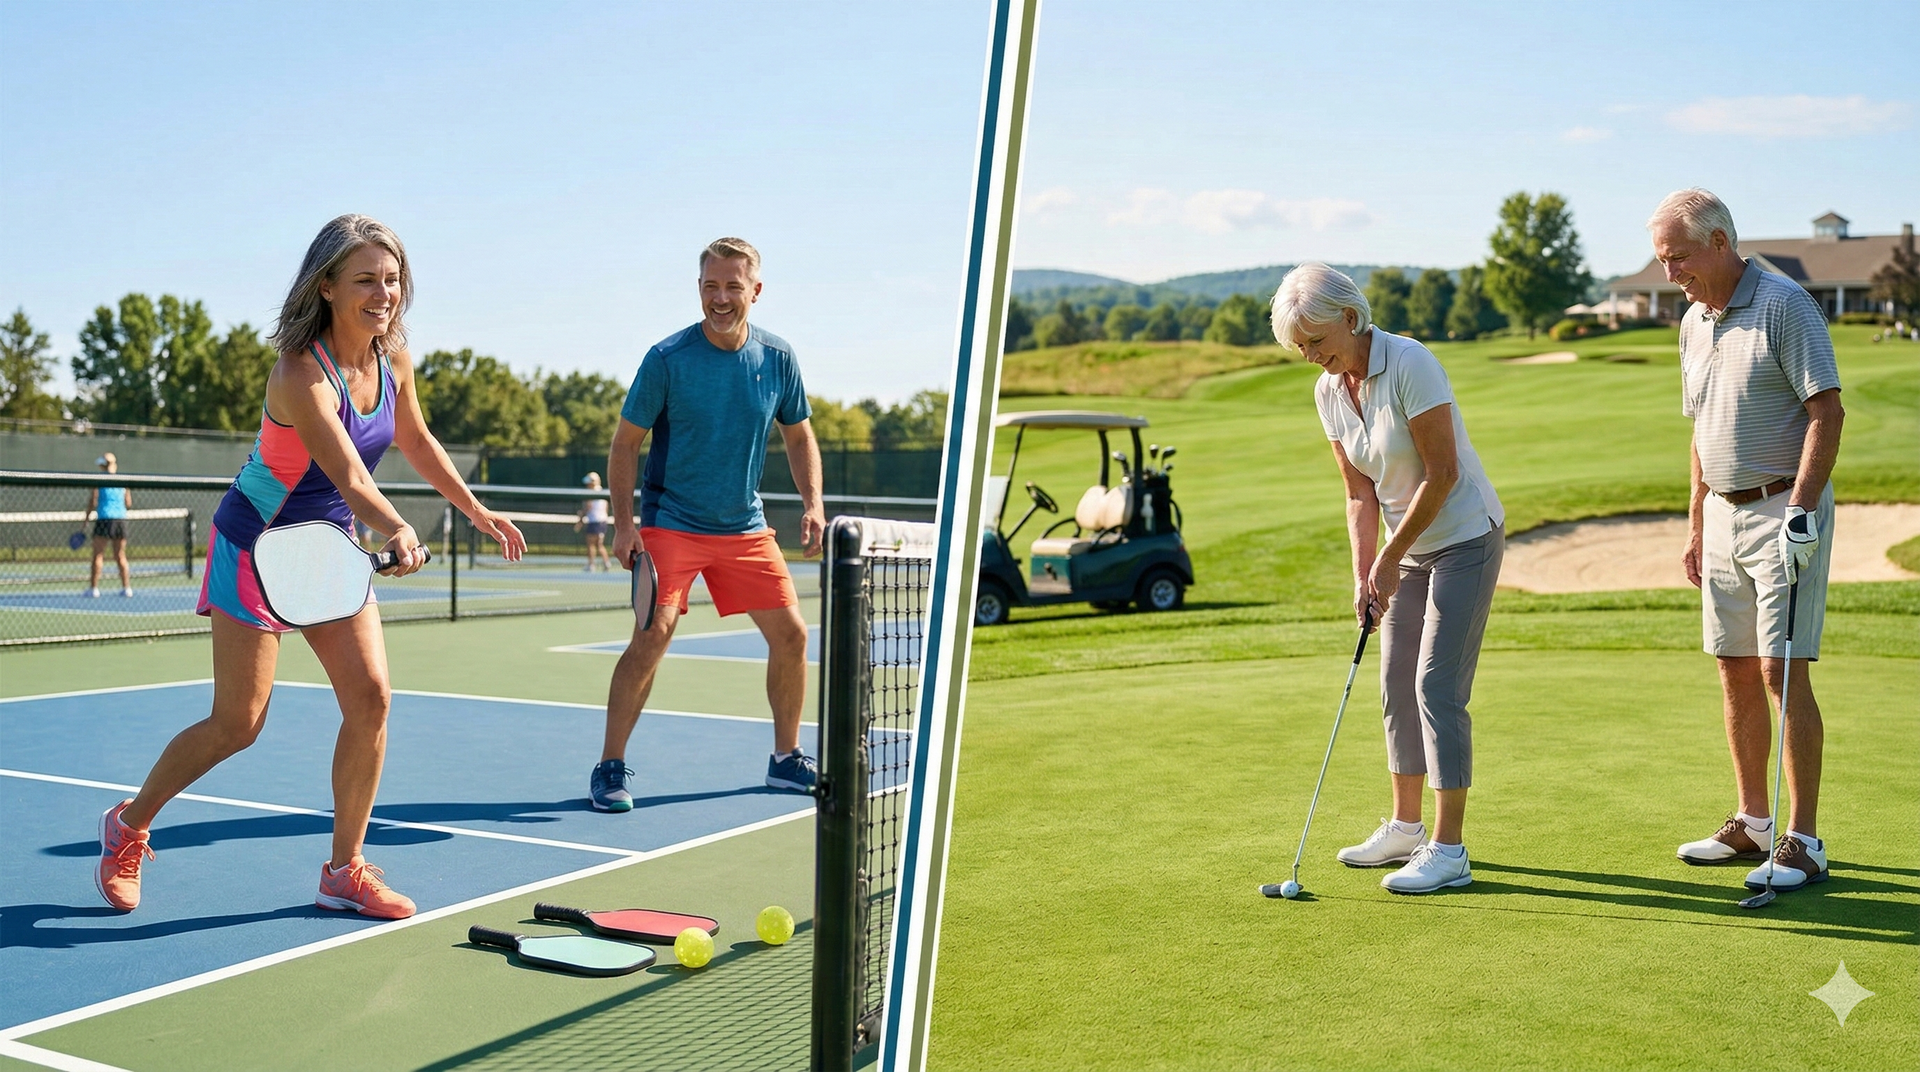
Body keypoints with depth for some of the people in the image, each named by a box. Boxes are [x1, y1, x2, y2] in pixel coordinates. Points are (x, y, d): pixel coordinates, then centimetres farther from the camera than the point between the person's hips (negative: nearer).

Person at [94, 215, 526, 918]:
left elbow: (416, 442, 14)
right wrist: (399, 532, -56)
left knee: (370, 696, -6)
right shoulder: (301, 373, -27)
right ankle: (127, 825, 24)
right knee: (238, 723, -3)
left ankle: (344, 871, 6)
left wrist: (476, 510, 19)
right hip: (257, 543, -6)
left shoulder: (392, 358, -4)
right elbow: (349, 476, -38)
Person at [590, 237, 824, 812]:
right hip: (670, 523, -4)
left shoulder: (778, 359, 0)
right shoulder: (666, 358, -10)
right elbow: (626, 442, -5)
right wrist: (624, 523, -14)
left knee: (791, 633, 3)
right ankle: (610, 768, -5)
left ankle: (786, 759, 21)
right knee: (653, 635, -17)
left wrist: (812, 503, -2)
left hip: (746, 527, 4)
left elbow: (799, 437, 13)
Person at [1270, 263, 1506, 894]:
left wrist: (1389, 558, -16)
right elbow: (1361, 492, 5)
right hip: (1409, 547, 8)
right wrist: (1364, 572, -6)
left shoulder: (1409, 364, -22)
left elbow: (1442, 473, -21)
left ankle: (1448, 851, -6)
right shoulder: (1328, 392, 1)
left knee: (1437, 687, -11)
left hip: (1464, 537, -8)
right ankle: (1405, 829, 24)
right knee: (1397, 685, 11)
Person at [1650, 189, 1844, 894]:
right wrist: (1696, 526, 18)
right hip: (1723, 512, 8)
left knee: (1782, 671, -9)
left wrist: (1801, 510, -23)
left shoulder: (1784, 306, -11)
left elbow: (1827, 411, -16)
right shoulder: (1693, 323, 13)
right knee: (1736, 671, 10)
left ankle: (1804, 842, -2)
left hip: (1786, 511, -8)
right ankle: (1752, 823, 20)